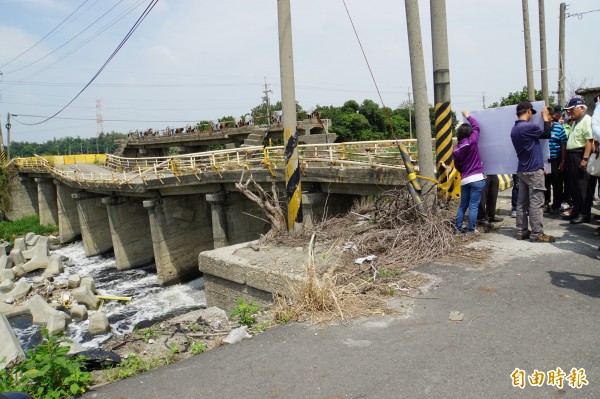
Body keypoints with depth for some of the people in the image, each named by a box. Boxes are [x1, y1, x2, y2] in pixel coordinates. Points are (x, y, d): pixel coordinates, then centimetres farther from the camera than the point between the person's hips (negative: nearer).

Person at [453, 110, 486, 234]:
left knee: (463, 205, 15)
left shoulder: (456, 149, 4)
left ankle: (458, 228, 17)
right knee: (473, 206, -2)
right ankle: (470, 230, 0)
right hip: (477, 178, -5)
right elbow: (476, 126, 7)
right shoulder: (472, 141, -9)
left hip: (464, 180, 5)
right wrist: (468, 116, 21)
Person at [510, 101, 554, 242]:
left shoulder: (514, 129, 10)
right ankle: (537, 234, -1)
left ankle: (522, 231, 13)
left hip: (522, 170, 9)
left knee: (522, 203, 9)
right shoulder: (529, 127, -17)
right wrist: (545, 118, 10)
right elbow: (547, 134, -1)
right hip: (534, 170, -9)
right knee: (536, 203, -5)